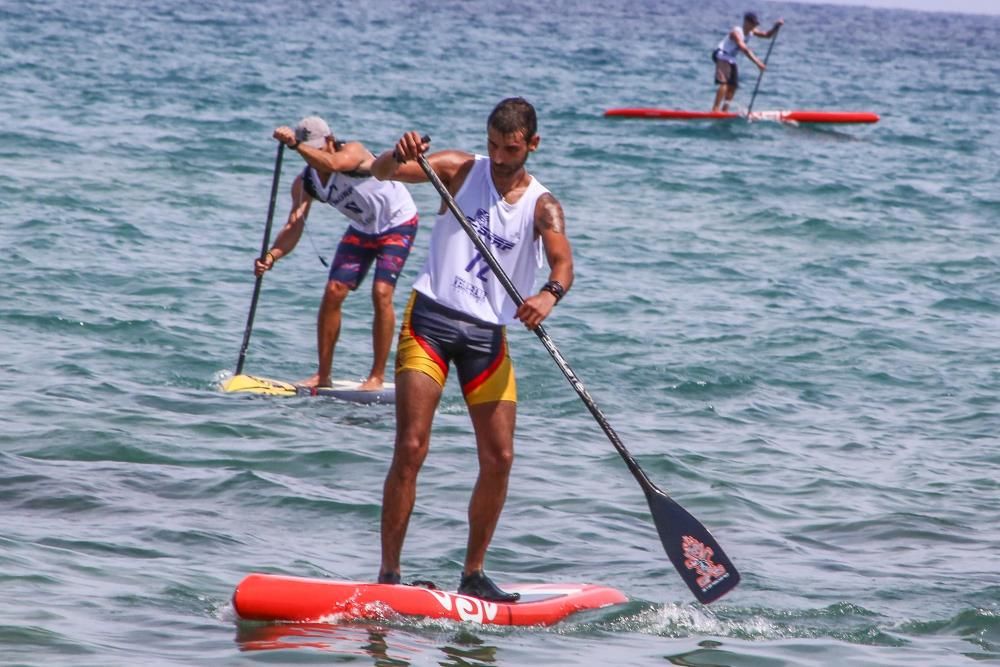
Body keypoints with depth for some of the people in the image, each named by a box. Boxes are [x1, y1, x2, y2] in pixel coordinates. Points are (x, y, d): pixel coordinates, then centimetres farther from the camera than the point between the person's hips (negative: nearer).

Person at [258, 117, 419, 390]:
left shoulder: (352, 151, -29)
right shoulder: (305, 183, -13)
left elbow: (332, 164, -53)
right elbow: (294, 226, -23)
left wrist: (295, 144, -62)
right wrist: (272, 256, -40)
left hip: (398, 224, -6)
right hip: (362, 229, 6)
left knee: (381, 293, -19)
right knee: (333, 293, -5)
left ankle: (378, 376, -12)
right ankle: (323, 375, 4)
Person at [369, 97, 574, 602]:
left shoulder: (541, 206, 1)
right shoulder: (461, 170, 1)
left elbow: (562, 261, -17)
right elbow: (380, 172, -7)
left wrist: (550, 293, -40)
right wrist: (399, 156, -31)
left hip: (487, 334, 2)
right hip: (431, 318, -2)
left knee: (499, 457, -1)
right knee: (411, 448, -11)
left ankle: (474, 575, 14)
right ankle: (389, 572, -9)